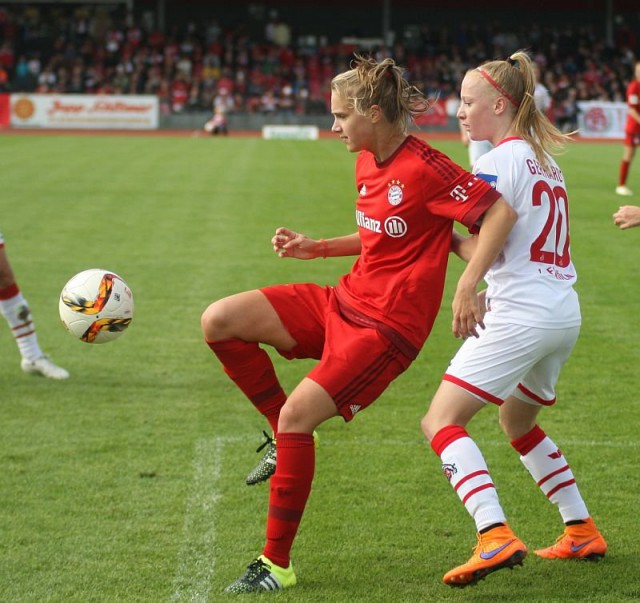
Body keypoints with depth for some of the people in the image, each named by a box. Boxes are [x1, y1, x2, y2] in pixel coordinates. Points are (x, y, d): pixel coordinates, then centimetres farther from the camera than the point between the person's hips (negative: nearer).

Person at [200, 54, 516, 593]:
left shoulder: (424, 168, -17)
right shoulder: (367, 163, 10)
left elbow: (501, 212, -19)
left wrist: (468, 286, -27)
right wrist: (317, 247, 14)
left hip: (388, 325, -9)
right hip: (345, 301, 9)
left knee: (297, 415, -18)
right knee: (219, 321, -5)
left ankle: (278, 564, -5)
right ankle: (288, 437, 11)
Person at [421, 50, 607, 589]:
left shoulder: (496, 164, -11)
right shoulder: (545, 161, 15)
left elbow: (482, 250, -15)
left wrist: (447, 238, 1)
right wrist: (494, 292, 14)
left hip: (522, 316, -9)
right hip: (565, 311, 9)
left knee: (442, 421, -9)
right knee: (518, 422, 28)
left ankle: (496, 537, -25)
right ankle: (583, 532, 28)